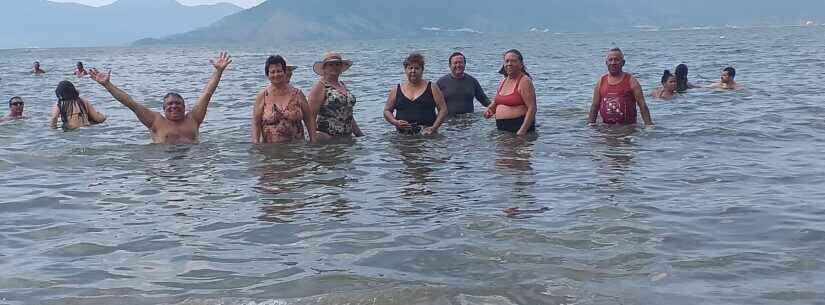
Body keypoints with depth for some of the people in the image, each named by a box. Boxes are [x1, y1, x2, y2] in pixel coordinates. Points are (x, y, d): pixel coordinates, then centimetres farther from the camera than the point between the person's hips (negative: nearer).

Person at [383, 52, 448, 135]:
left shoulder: (432, 88, 9)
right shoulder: (396, 90, 14)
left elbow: (443, 109, 5)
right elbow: (387, 111, 18)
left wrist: (434, 127, -8)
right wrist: (395, 122, -2)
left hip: (426, 133, -2)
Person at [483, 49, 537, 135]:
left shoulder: (524, 81, -8)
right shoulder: (503, 81, 15)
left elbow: (532, 108, -15)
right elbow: (496, 102, 30)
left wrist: (523, 130, -23)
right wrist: (489, 110, 6)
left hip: (519, 126, -7)